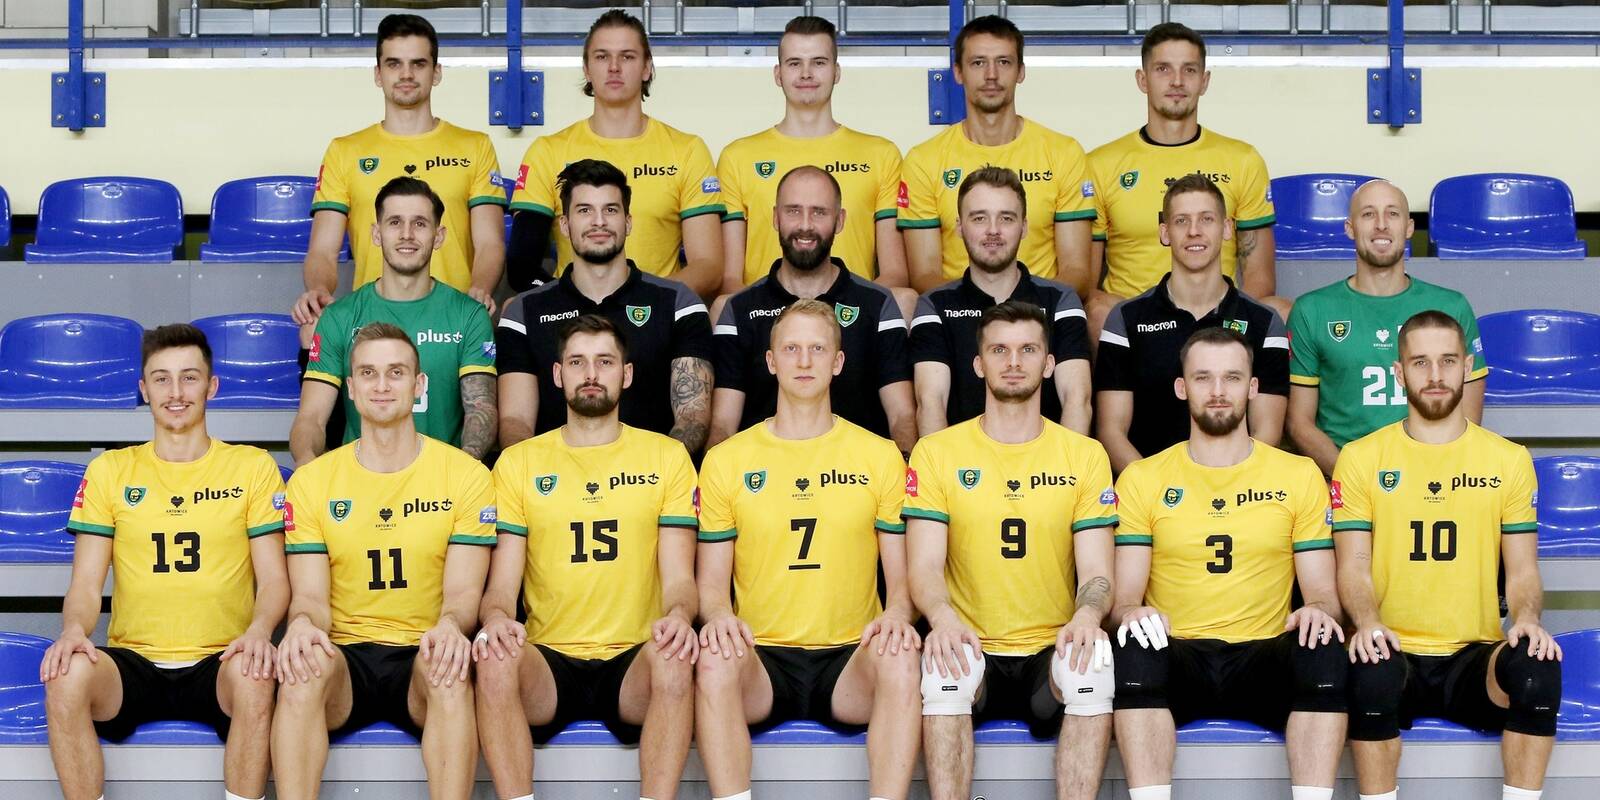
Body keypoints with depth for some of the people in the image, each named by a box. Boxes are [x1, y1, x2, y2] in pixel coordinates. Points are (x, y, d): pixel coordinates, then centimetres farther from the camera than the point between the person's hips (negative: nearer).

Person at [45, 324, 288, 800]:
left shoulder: (253, 467, 9)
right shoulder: (109, 471, 12)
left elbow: (274, 579, 4)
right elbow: (86, 584, 7)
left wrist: (259, 629, -19)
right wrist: (74, 629, -16)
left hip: (219, 662, -1)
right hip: (133, 664, 1)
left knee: (256, 679, -36)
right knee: (66, 676, -32)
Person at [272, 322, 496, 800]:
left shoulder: (466, 476, 5)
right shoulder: (311, 482, 9)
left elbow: (463, 590, -1)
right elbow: (310, 595, 3)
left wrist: (450, 626, -26)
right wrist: (303, 623, -23)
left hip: (423, 654, -1)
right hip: (345, 654, 1)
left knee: (448, 666, -36)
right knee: (304, 664, -34)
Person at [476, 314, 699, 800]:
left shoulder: (666, 457, 11)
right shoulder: (519, 462, 12)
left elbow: (679, 578, 4)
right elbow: (501, 585, 6)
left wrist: (678, 615, -21)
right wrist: (496, 617, -19)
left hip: (632, 662, 0)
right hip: (549, 659, 1)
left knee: (674, 661, -35)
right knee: (495, 661, -33)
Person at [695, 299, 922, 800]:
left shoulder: (880, 457, 11)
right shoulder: (725, 462, 10)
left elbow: (903, 576, 9)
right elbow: (710, 584, 9)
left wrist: (896, 615, -15)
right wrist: (718, 616, -15)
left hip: (849, 656, 0)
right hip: (762, 656, 0)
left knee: (901, 661, -34)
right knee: (714, 661, -34)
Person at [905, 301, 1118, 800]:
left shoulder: (1085, 455, 9)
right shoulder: (936, 453, 6)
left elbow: (1097, 570, 2)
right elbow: (925, 565, -2)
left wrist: (1087, 616, -23)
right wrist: (942, 616, -26)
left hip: (1051, 651, 1)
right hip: (971, 649, -1)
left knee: (1095, 661, -32)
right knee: (942, 661, -34)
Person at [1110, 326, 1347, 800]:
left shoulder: (1299, 476, 12)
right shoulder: (1142, 480, 10)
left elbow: (1322, 591, 8)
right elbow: (1124, 596, 4)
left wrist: (1319, 611, -16)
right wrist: (1132, 613, -21)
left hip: (1264, 656, 1)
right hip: (1177, 658, 0)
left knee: (1325, 652, -32)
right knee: (1135, 651, -34)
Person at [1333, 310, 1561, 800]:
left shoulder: (1509, 460, 10)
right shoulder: (1361, 458, 6)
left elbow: (1522, 568, 7)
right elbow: (1353, 566, 0)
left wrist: (1526, 618, -16)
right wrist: (1367, 622, -22)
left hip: (1473, 657, 1)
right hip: (1394, 652, -1)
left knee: (1537, 667, -31)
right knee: (1371, 674, -36)